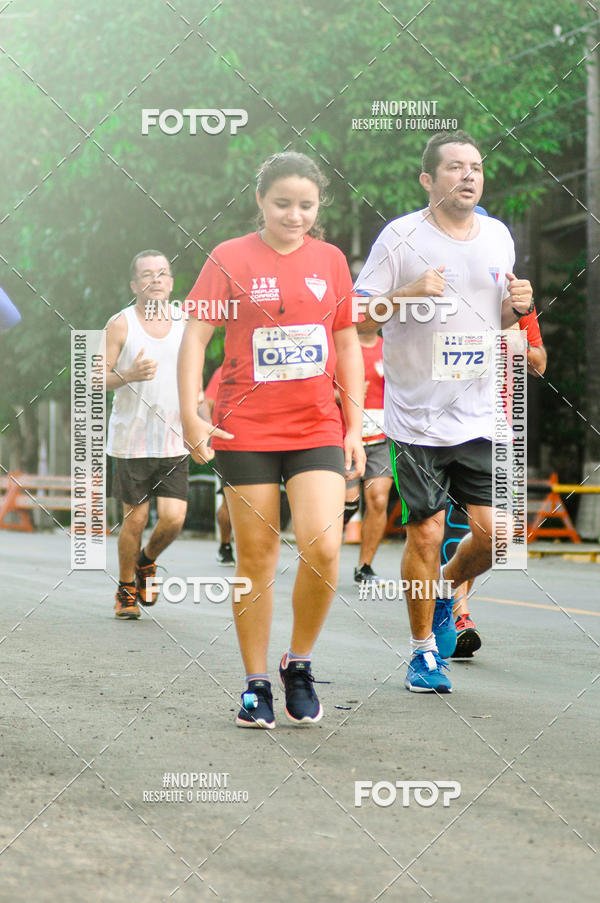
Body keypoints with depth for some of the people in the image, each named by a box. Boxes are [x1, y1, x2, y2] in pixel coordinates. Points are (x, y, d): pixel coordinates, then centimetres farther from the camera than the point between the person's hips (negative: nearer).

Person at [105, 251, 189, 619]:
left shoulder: (184, 322, 7)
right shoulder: (121, 324, -4)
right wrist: (128, 376, -24)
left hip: (174, 440, 3)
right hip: (131, 437, -3)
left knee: (174, 518, -7)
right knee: (135, 518, 2)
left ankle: (147, 562, 25)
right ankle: (126, 590, 22)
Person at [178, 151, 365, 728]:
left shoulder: (330, 260, 8)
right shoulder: (231, 258, -1)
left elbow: (347, 345, 13)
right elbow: (194, 335, -2)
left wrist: (355, 427, 9)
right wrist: (190, 416, -13)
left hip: (318, 429, 2)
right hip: (246, 431, -2)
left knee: (322, 549, -13)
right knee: (256, 559, 2)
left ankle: (299, 663, 8)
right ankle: (256, 684, 13)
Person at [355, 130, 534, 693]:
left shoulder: (498, 237, 10)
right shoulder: (400, 237, -6)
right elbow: (357, 319, -5)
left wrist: (519, 307, -1)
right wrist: (409, 295, -21)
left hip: (481, 413, 4)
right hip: (418, 414, -4)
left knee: (493, 531, -3)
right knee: (425, 533, -2)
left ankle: (444, 595, 28)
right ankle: (424, 651, 15)